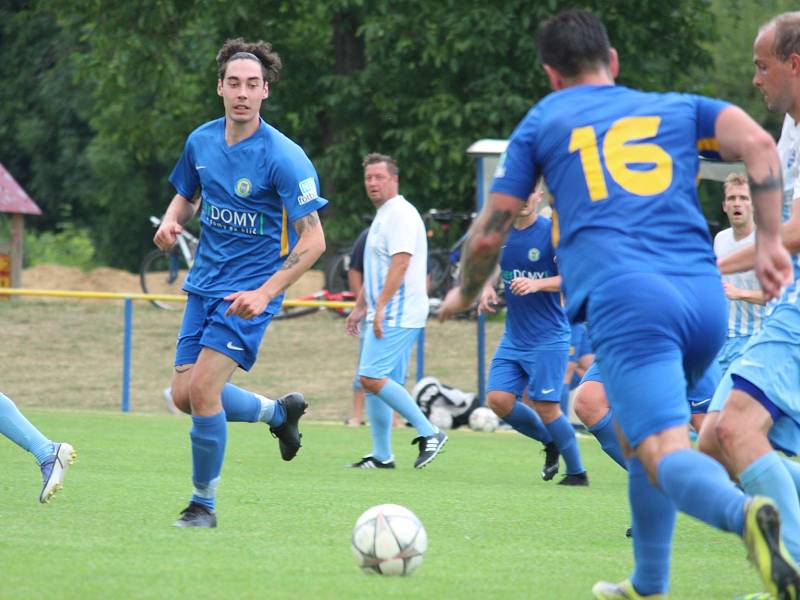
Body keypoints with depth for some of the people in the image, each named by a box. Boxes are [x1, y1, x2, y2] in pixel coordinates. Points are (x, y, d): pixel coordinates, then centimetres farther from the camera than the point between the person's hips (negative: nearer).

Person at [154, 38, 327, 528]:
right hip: (205, 285, 7)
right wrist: (173, 220, -3)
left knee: (202, 389, -17)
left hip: (250, 293, -7)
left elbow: (313, 240, -17)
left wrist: (264, 294, -25)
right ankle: (279, 411, 32)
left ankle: (204, 504, 1)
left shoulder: (284, 158, -17)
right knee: (185, 396, 5)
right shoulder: (201, 141, 2)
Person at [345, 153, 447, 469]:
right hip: (383, 315, 10)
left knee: (373, 377, -16)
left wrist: (380, 307, -26)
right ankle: (381, 455, 10)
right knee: (373, 382, 7)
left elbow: (400, 263, -22)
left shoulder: (400, 214, -12)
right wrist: (359, 308, 28)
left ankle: (430, 434, -12)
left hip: (397, 313, -10)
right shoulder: (383, 216, 20)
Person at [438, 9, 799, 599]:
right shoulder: (677, 108, 24)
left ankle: (744, 512, -48)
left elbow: (488, 235, 20)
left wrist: (464, 295, 39)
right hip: (705, 295, 4)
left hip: (626, 299, -4)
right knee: (640, 434, 27)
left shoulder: (544, 122, 19)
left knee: (665, 451, -17)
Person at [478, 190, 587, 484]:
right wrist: (487, 289, 1)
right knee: (498, 399, -5)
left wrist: (537, 284, -29)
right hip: (513, 336, 6)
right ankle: (550, 443, 18)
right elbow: (491, 268, 23)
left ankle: (577, 472, 7)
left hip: (548, 338, -6)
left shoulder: (551, 231, -10)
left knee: (545, 406, -10)